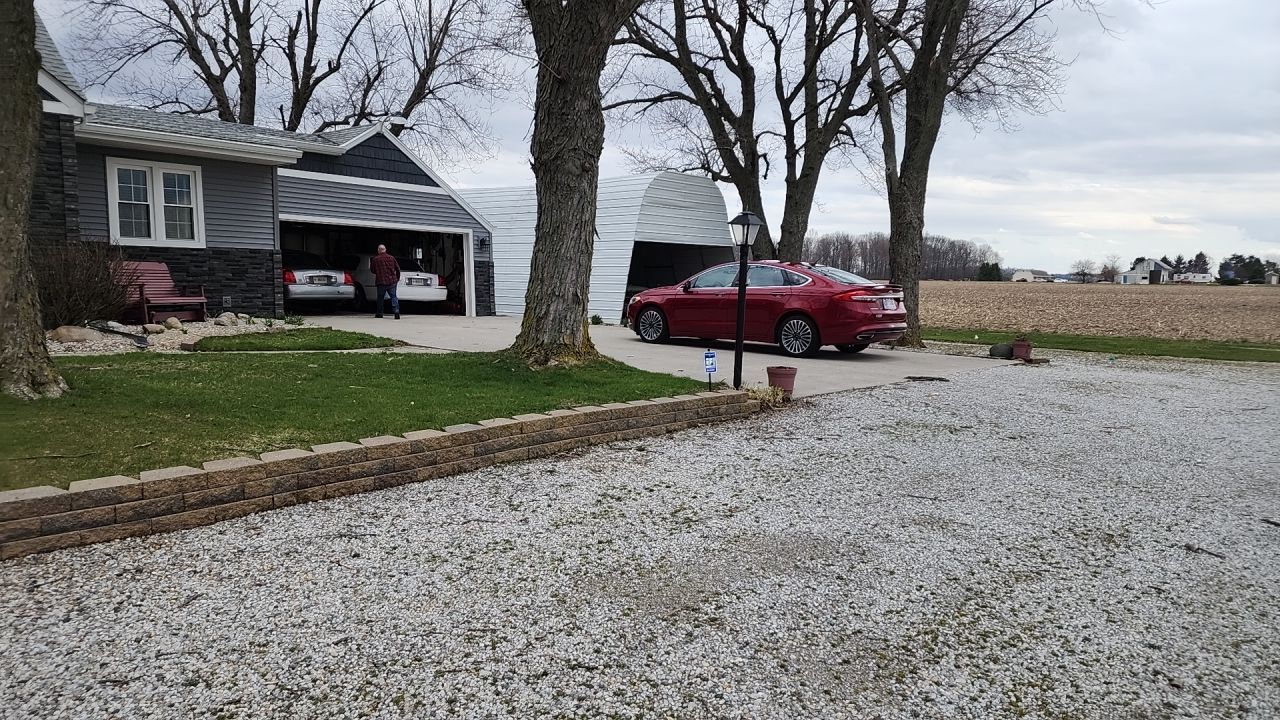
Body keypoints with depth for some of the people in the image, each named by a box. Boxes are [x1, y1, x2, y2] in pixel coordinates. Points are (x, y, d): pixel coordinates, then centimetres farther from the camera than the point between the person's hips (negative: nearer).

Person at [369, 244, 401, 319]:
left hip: (381, 282, -1)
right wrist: (397, 278, 20)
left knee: (380, 297, 12)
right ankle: (396, 310, -18)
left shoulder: (375, 259, -2)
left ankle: (379, 313, 18)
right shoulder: (391, 258, 3)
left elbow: (372, 270, 6)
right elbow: (397, 269, 7)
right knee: (393, 296, 1)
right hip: (392, 281, 1)